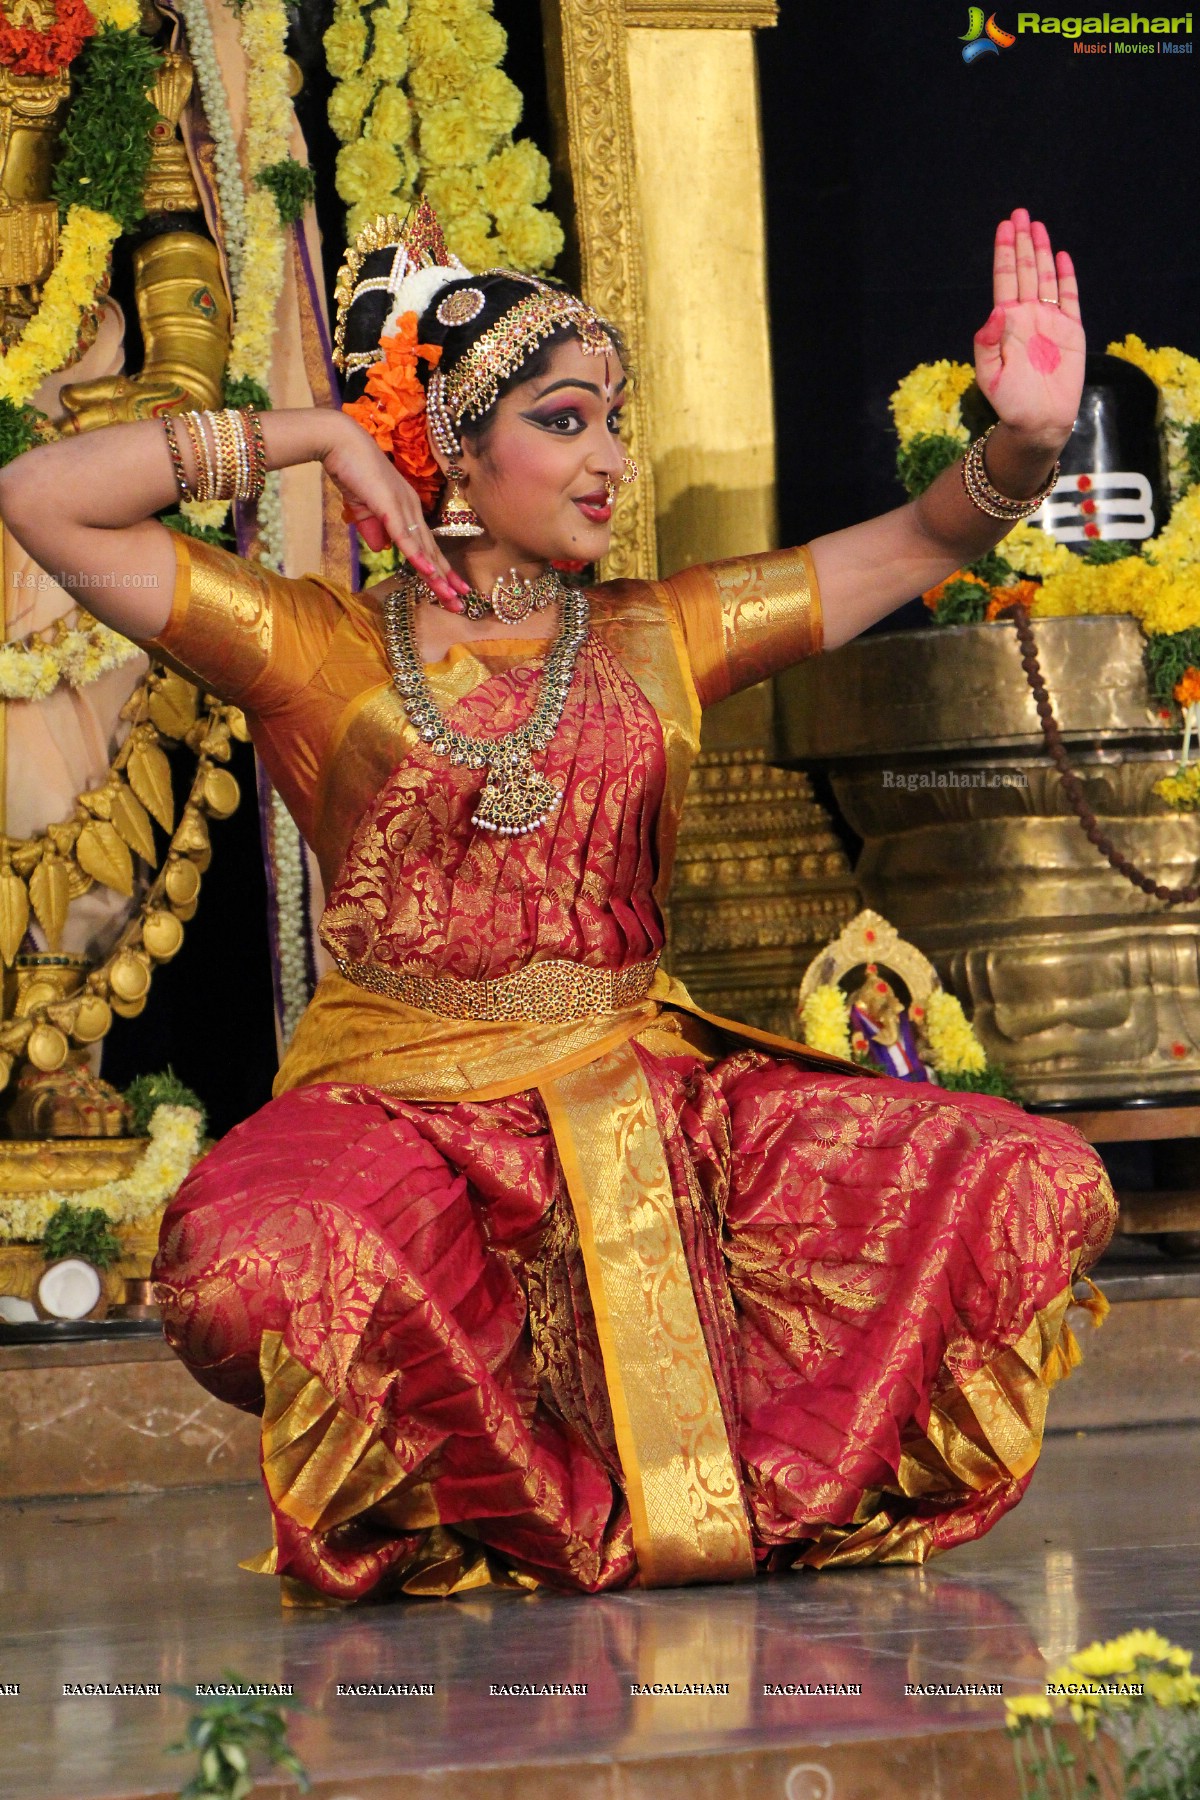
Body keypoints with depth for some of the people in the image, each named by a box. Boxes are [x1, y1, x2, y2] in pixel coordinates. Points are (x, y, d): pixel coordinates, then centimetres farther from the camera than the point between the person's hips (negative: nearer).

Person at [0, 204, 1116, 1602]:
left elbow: (920, 542, 13)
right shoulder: (318, 649, 6)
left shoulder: (661, 638, 16)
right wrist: (311, 434, 0)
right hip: (401, 1109, -3)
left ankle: (738, 1477, -2)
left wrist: (1026, 441, -9)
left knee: (1038, 1187, -15)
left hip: (649, 1101, 3)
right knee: (251, 1274, -39)